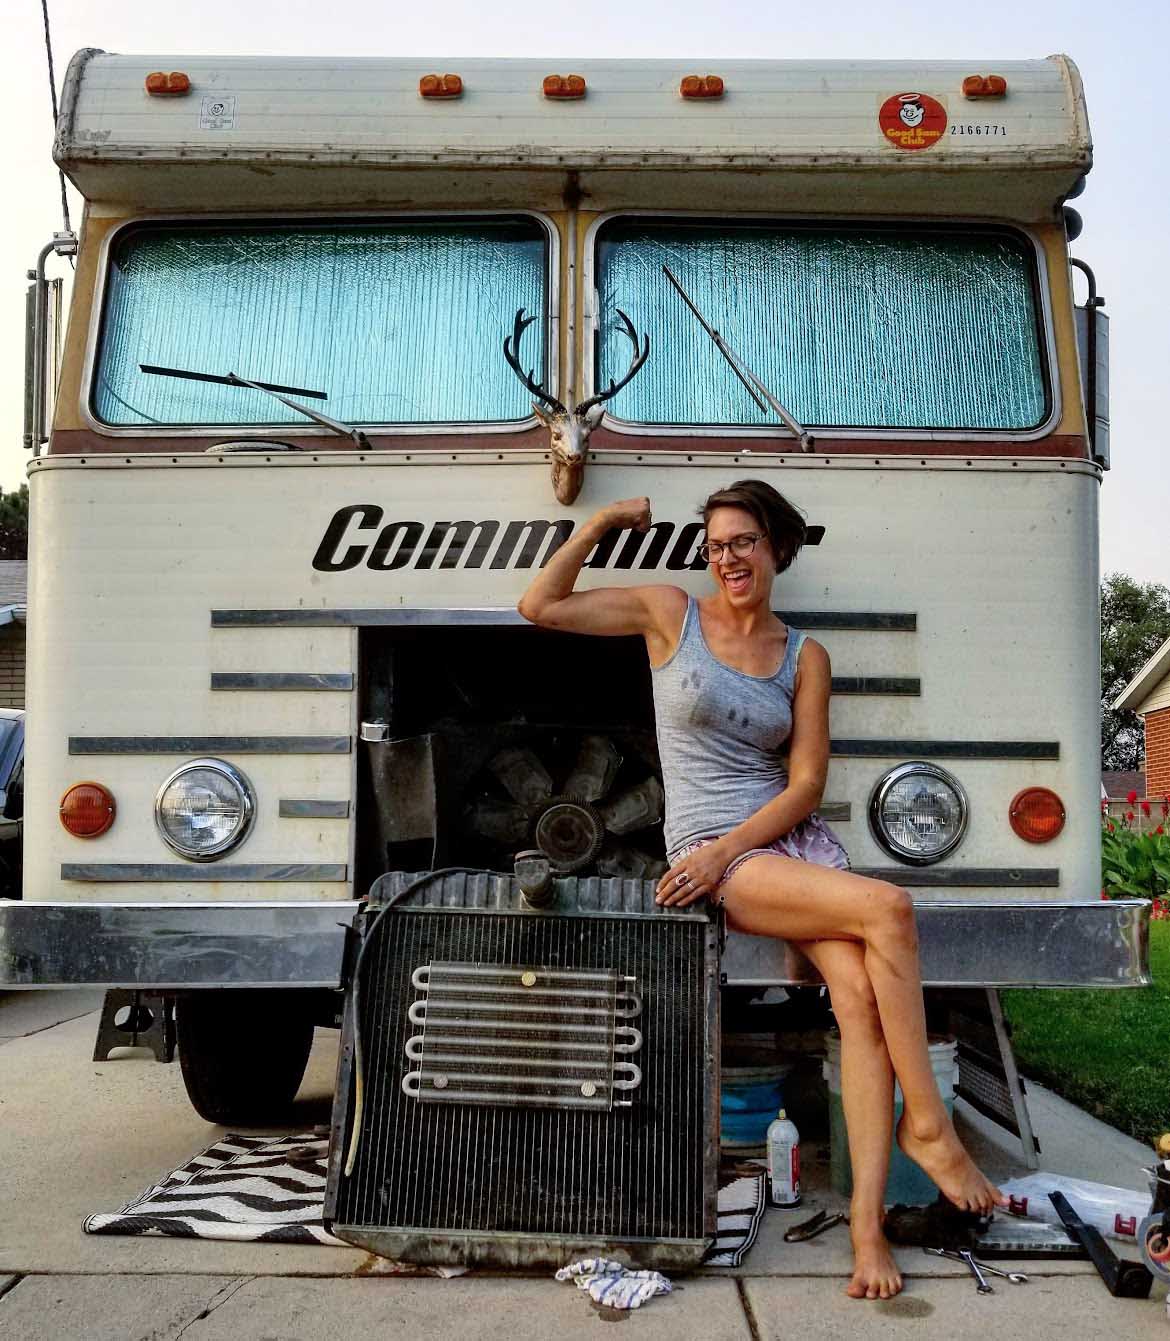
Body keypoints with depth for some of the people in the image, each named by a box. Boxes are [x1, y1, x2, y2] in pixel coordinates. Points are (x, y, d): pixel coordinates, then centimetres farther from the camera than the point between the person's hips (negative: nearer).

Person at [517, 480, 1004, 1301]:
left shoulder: (804, 656, 10)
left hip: (792, 834, 4)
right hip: (709, 849, -3)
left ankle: (868, 1219, -19)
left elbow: (807, 781, 3)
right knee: (888, 909, -26)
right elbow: (541, 608, 4)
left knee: (862, 996, -21)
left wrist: (726, 849, -10)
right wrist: (602, 524, 1)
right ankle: (928, 1125, -14)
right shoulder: (671, 613, 6)